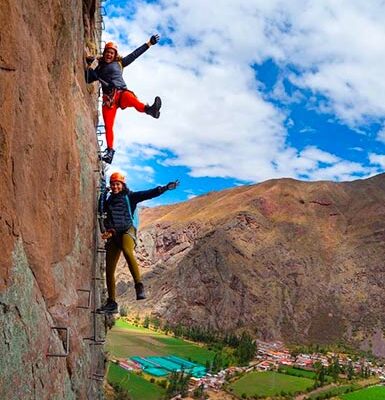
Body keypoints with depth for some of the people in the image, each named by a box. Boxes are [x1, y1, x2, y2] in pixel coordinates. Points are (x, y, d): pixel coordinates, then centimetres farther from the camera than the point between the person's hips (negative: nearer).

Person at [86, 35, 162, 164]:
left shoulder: (119, 63, 19)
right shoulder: (99, 68, 24)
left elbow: (135, 54, 19)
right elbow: (88, 80, 21)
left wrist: (149, 43, 17)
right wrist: (89, 65, 8)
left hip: (121, 93, -2)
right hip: (108, 98, 3)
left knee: (130, 98, -39)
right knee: (108, 126, -9)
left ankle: (150, 109, -67)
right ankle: (110, 151, -2)